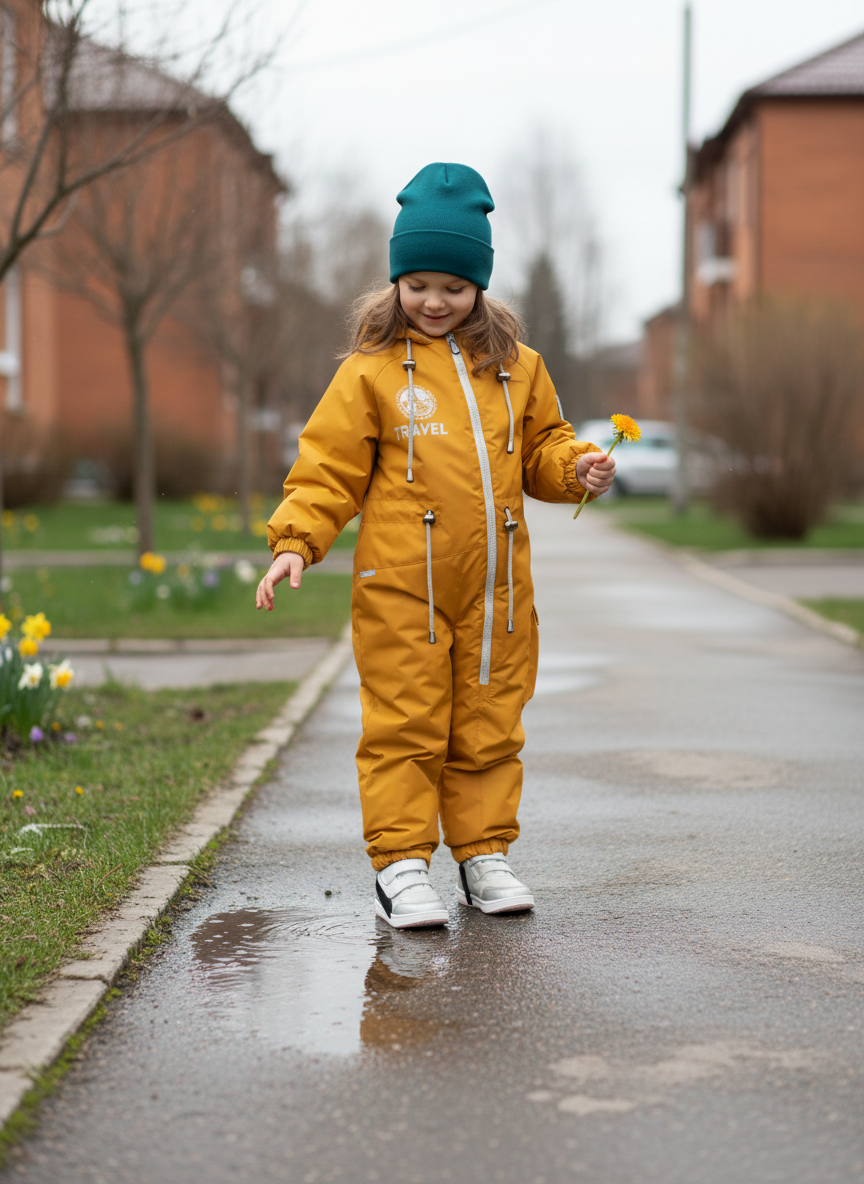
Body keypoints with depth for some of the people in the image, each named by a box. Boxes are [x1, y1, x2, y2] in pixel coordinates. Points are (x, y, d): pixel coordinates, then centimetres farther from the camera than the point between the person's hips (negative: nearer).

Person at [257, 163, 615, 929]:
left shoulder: (515, 367, 11)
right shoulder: (372, 371, 0)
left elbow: (541, 451, 20)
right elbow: (329, 468, 0)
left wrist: (577, 467, -1)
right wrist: (295, 543, -10)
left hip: (495, 584, 3)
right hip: (401, 586, -3)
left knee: (489, 728, 10)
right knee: (404, 728, -1)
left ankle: (485, 853, 21)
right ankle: (401, 865, 7)